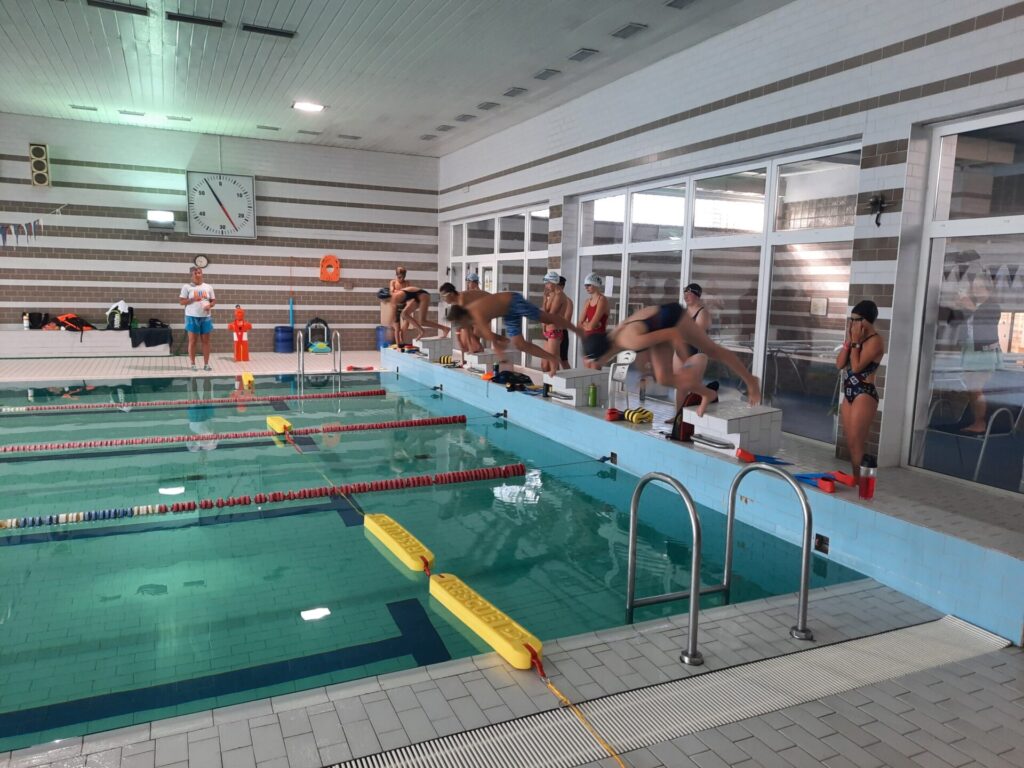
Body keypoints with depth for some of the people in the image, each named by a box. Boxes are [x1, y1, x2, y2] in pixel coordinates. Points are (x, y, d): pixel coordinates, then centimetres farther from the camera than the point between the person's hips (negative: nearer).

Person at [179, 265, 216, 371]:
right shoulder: (187, 287, 0)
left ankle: (206, 364, 8)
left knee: (206, 341, 3)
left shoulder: (208, 287, 10)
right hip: (192, 317, -3)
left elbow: (214, 300, 12)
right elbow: (181, 301, -4)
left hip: (206, 317, 3)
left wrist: (210, 305, -10)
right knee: (192, 341, 0)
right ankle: (193, 364, 6)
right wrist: (193, 299, -18)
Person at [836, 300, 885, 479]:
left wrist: (856, 341, -14)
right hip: (849, 394, 9)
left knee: (856, 443, -6)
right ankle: (855, 480, 19)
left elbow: (856, 366, -20)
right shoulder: (857, 338, 12)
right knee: (851, 443, 12)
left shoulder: (875, 341, -13)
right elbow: (839, 364, 7)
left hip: (864, 395, -9)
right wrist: (849, 340, 1)